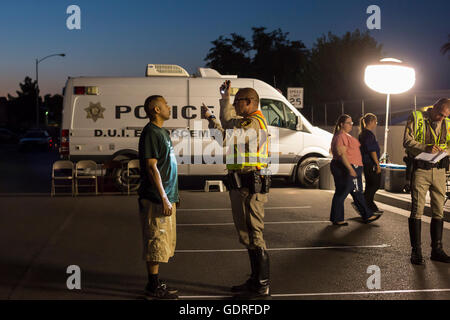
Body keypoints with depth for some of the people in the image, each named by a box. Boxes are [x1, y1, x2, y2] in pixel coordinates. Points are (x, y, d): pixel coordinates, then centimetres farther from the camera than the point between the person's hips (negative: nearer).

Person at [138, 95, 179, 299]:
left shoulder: (162, 131, 18)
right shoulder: (151, 132, -13)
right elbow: (151, 166, -19)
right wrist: (163, 198, -21)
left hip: (166, 197, 10)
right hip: (156, 198, -10)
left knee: (163, 243, 14)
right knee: (156, 242, -5)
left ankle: (155, 284, 22)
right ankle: (153, 288, 2)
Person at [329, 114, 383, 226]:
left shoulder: (346, 136, 19)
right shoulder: (340, 136, -15)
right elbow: (341, 154, -24)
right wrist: (350, 168, -28)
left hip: (352, 168, 11)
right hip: (345, 169, -11)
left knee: (357, 193, 13)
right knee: (341, 193, -4)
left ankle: (367, 216, 19)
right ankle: (337, 219, 3)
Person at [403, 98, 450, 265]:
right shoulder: (416, 118, -1)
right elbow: (407, 141, -9)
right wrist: (425, 148, -24)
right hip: (420, 170, -5)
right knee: (417, 210, -4)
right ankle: (416, 251, 2)